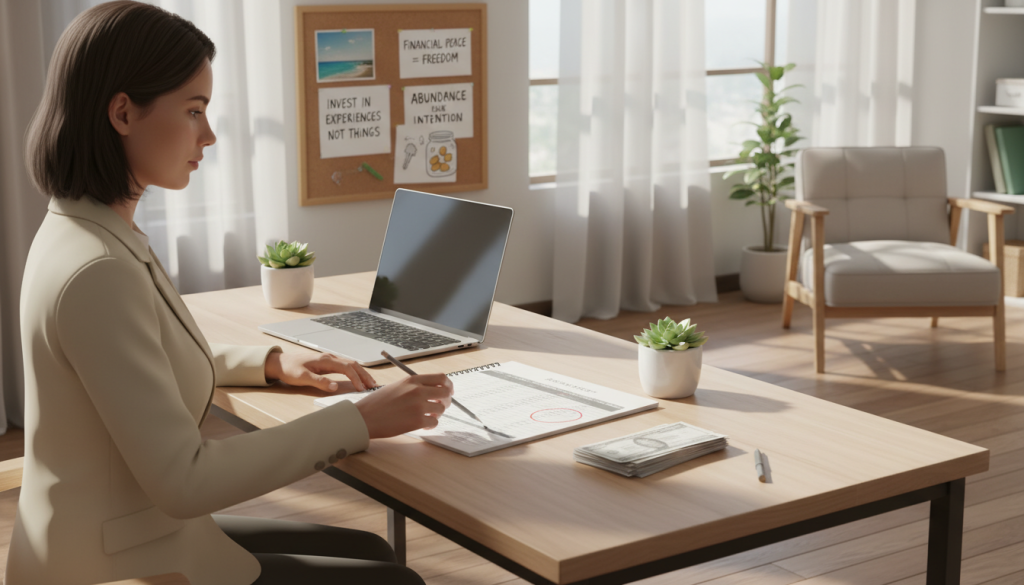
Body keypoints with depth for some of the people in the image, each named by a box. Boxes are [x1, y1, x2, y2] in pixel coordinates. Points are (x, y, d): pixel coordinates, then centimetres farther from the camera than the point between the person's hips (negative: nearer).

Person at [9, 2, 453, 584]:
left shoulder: (85, 231, 4)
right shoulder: (97, 272, -27)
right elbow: (183, 480, -27)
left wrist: (271, 362, 10)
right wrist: (361, 421, -23)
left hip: (144, 531, 9)